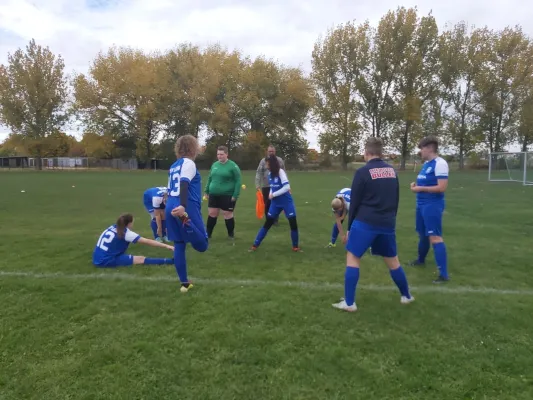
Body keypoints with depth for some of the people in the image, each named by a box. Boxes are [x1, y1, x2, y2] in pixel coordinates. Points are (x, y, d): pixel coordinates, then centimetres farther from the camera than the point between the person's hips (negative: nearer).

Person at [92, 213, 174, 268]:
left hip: (98, 260, 8)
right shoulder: (125, 233, -9)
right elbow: (147, 242, -10)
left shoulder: (112, 228, 9)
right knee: (141, 259, -12)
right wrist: (166, 246, -9)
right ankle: (171, 261, -17)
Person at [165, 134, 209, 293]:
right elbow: (184, 184, -21)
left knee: (179, 245, 12)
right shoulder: (189, 163, -3)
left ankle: (185, 283, 17)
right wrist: (183, 206, -34)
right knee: (202, 245, -5)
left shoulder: (173, 166, 21)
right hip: (186, 209, -8)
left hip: (171, 207, 8)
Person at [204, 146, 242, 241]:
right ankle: (208, 234, 21)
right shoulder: (214, 165, 9)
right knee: (212, 214, 9)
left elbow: (238, 181, -11)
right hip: (214, 195, 5)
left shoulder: (233, 166, -10)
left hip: (227, 196, -5)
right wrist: (207, 191, 15)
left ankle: (231, 235, 22)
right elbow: (210, 179, 19)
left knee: (228, 215, 4)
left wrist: (235, 195, -16)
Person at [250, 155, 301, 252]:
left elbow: (287, 187, -23)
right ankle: (255, 245, 12)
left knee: (293, 224, -3)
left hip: (286, 202, -5)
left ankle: (295, 246, 17)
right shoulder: (270, 174, 3)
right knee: (267, 224, 6)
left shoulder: (280, 172, -15)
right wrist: (270, 194, -3)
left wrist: (273, 194, -19)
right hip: (275, 203, 5)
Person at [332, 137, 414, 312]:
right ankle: (406, 296, 34)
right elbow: (396, 199, 15)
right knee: (392, 260, 20)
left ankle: (349, 303, 3)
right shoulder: (392, 170, 9)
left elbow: (355, 202, -5)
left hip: (365, 222, -5)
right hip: (387, 224, 6)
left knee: (352, 258, 4)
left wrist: (349, 227, 4)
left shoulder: (363, 172, -7)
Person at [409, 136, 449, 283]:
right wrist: (416, 184, 4)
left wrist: (420, 188, -18)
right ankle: (421, 259, 43)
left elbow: (441, 188, -22)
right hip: (422, 204, 9)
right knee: (422, 234, 22)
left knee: (435, 237, -12)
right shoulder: (426, 163, 13)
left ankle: (444, 274, -9)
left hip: (433, 206, -9)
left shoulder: (440, 163, -16)